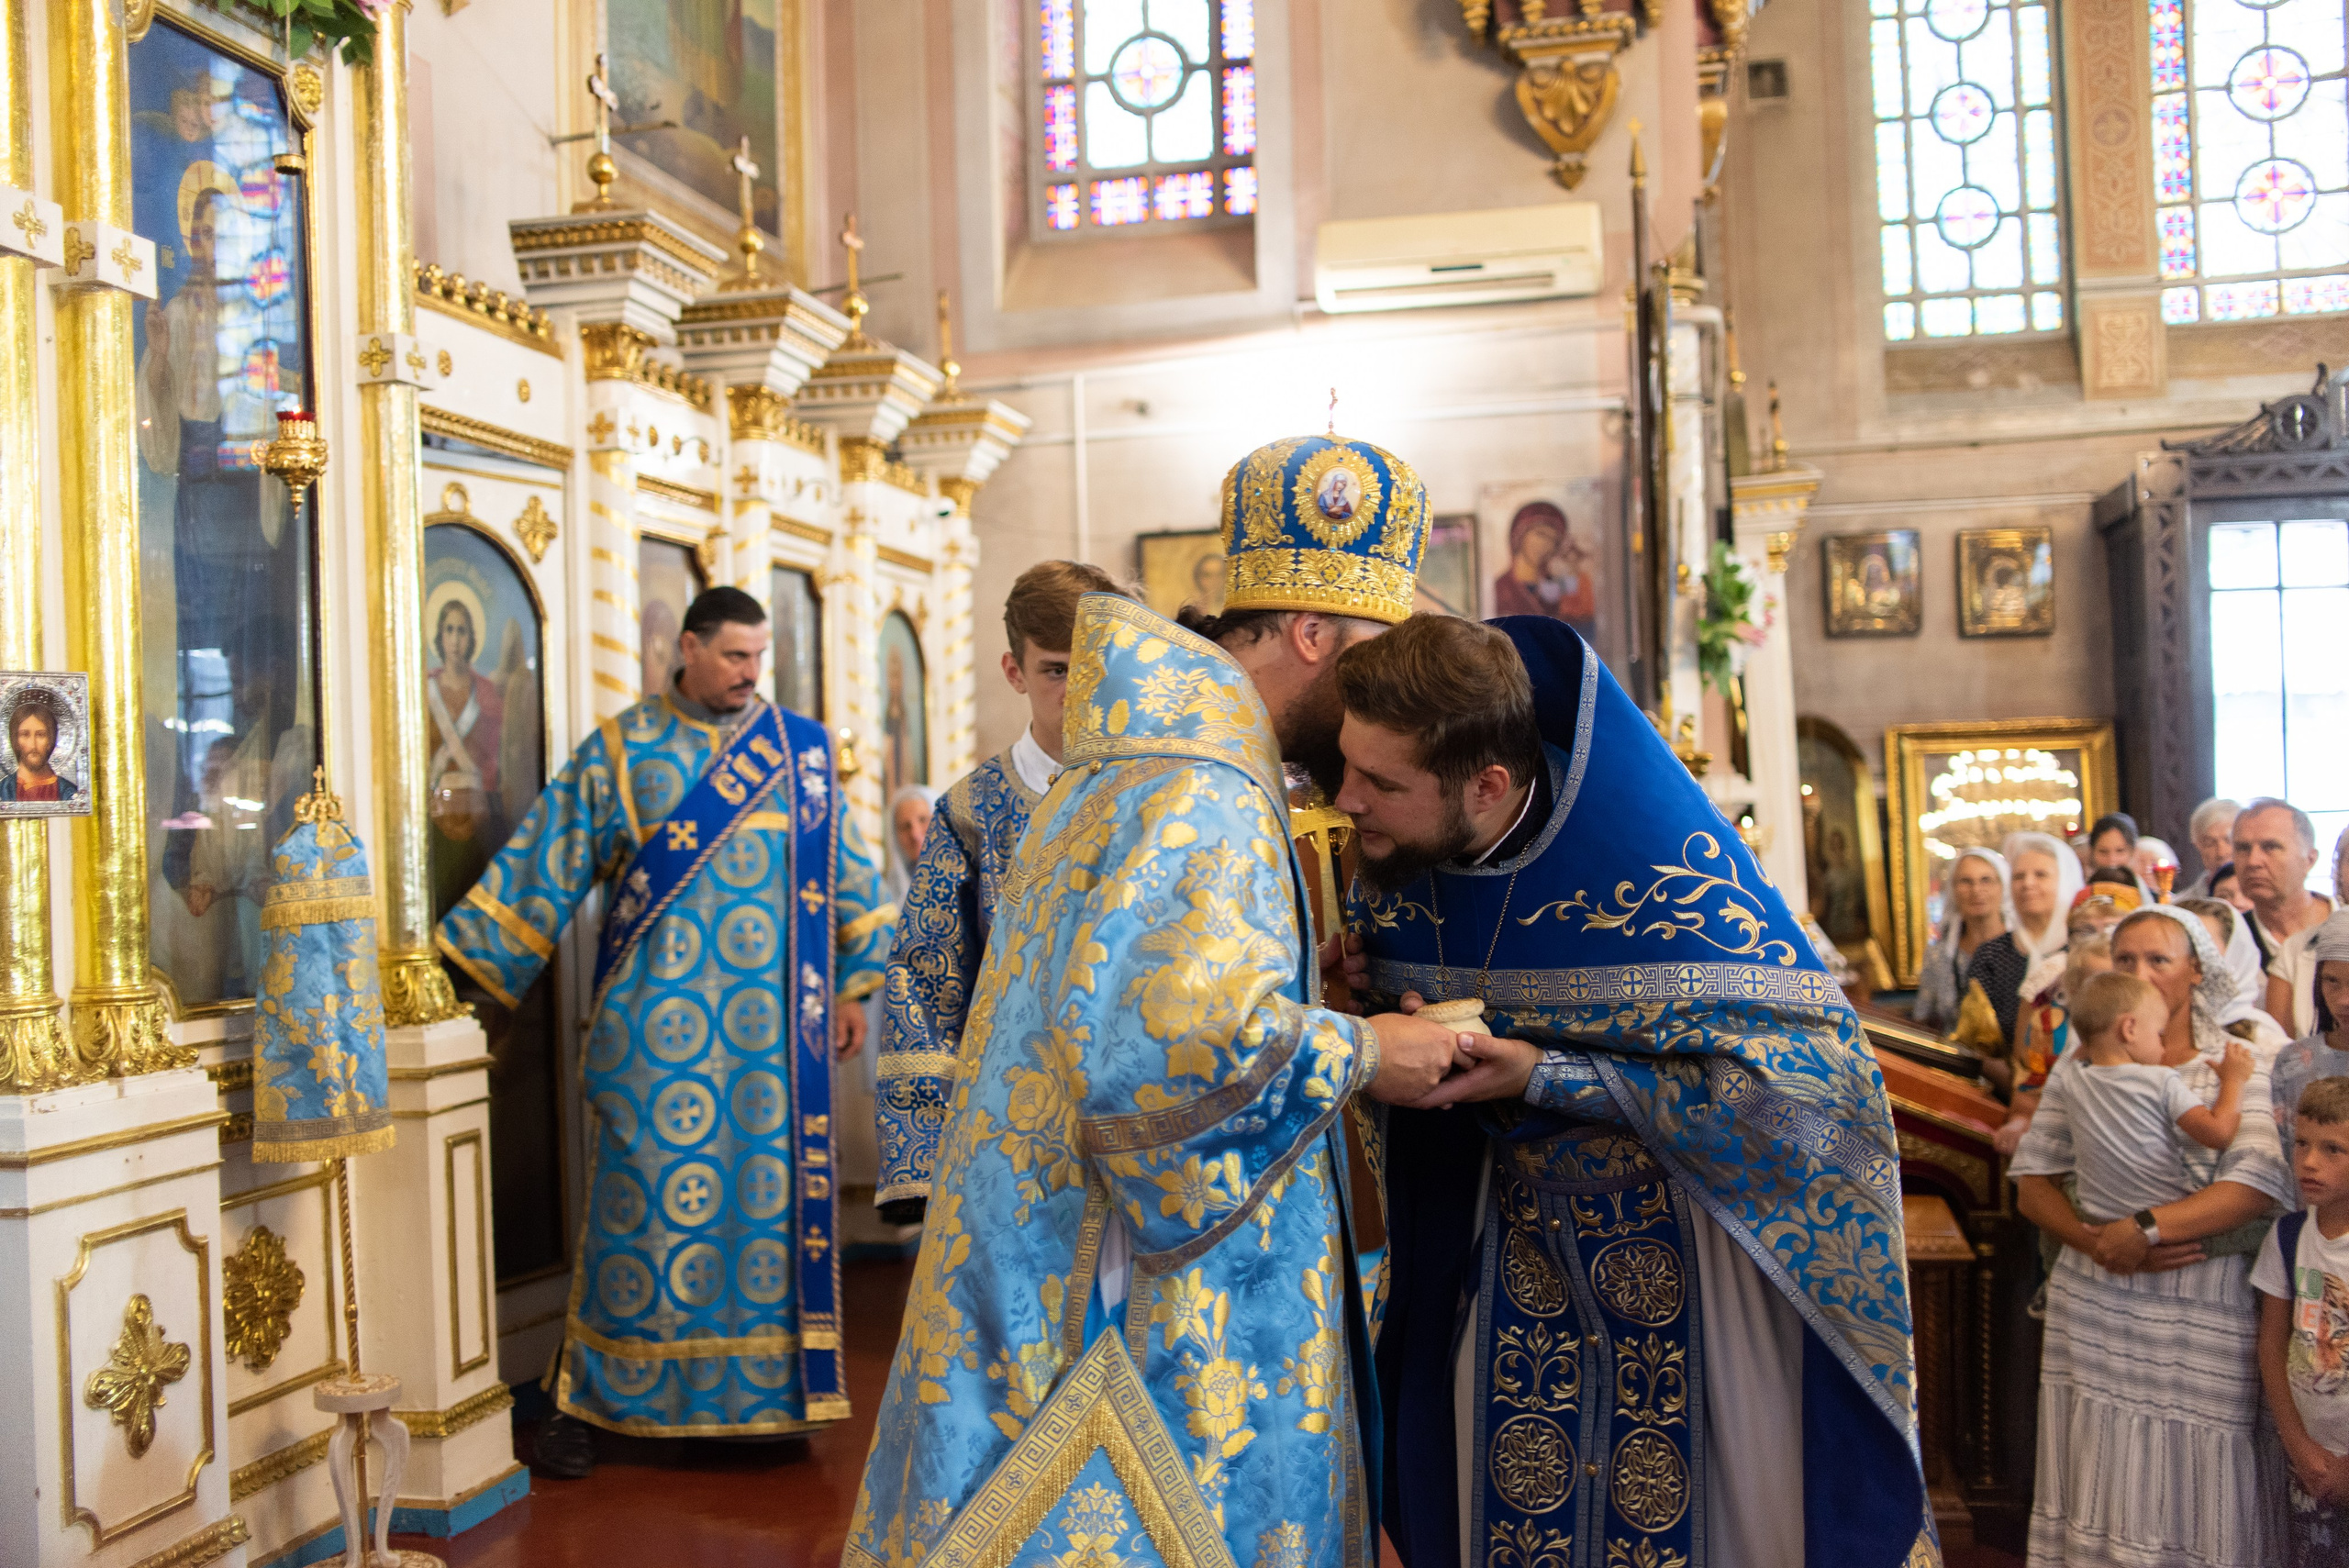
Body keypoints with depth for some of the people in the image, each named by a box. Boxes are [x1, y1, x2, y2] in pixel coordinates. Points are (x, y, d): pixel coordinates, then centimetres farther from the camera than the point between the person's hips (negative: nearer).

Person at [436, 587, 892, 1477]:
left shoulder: (801, 750, 8)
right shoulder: (618, 752, 3)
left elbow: (844, 869, 12)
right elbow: (549, 867, 3)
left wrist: (852, 986, 8)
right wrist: (465, 969, 1)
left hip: (773, 1026, 2)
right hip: (656, 1024, -2)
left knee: (768, 1195, 4)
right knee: (643, 1198, 0)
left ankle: (762, 1388, 16)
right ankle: (584, 1397, 13)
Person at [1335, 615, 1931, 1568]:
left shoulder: (1658, 858, -27)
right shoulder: (1395, 862, -10)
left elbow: (1797, 1079, -26)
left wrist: (1544, 1078, -29)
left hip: (1682, 1234, -4)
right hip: (1514, 1232, 5)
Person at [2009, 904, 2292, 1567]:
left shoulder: (2240, 1066, 1)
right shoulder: (2081, 1066, 10)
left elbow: (2258, 1183, -13)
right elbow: (2032, 1179, 6)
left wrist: (2146, 1227, -19)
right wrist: (2094, 1241, -11)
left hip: (2204, 1312, -2)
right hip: (2094, 1308, 3)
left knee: (2193, 1489, 1)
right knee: (2100, 1485, 5)